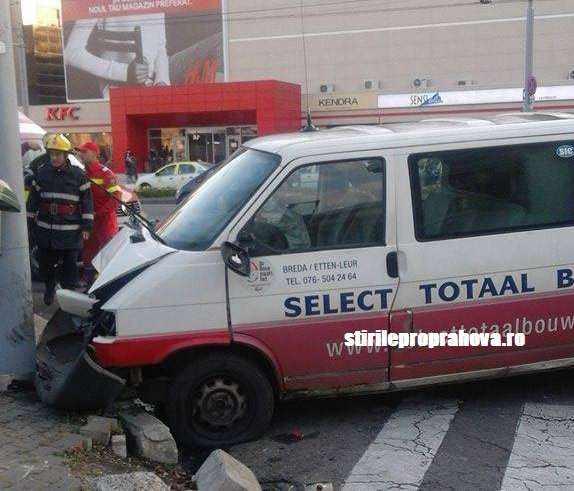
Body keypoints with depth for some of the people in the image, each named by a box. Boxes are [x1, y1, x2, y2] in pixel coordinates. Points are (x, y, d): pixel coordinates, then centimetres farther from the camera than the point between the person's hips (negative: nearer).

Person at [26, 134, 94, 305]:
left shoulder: (78, 175, -4)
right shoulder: (41, 173, 6)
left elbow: (87, 201, -2)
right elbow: (33, 199, 11)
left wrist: (86, 226, -6)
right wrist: (29, 221, 10)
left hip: (70, 232, -3)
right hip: (45, 230, 3)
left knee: (69, 264, 3)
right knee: (45, 263, 13)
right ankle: (49, 288, 34)